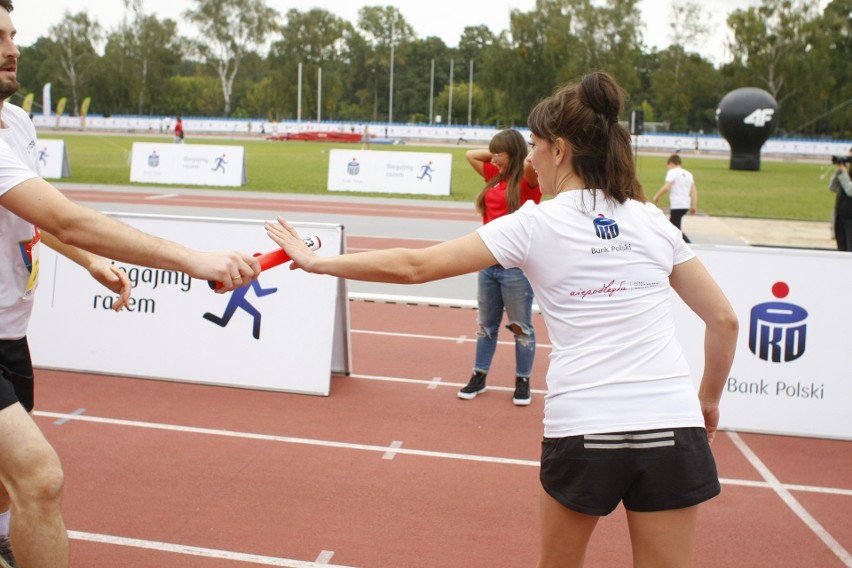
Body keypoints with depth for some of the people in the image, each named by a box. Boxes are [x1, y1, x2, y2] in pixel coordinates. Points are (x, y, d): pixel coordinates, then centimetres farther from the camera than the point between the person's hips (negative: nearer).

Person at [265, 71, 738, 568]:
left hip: (582, 432, -2)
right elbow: (724, 319, 9)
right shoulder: (654, 220, 7)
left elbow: (413, 266, -4)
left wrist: (317, 262, 6)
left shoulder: (536, 224, -3)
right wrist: (709, 401, 22)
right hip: (672, 428, 3)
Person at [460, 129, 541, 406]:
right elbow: (470, 155, 18)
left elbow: (531, 163, -31)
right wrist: (497, 154, 7)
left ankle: (523, 381, 17)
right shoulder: (495, 176, 10)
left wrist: (512, 153, -9)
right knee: (486, 324, 15)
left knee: (521, 326, 6)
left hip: (517, 267, -7)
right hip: (489, 263, 7)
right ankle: (479, 376, 25)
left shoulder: (528, 181, -9)